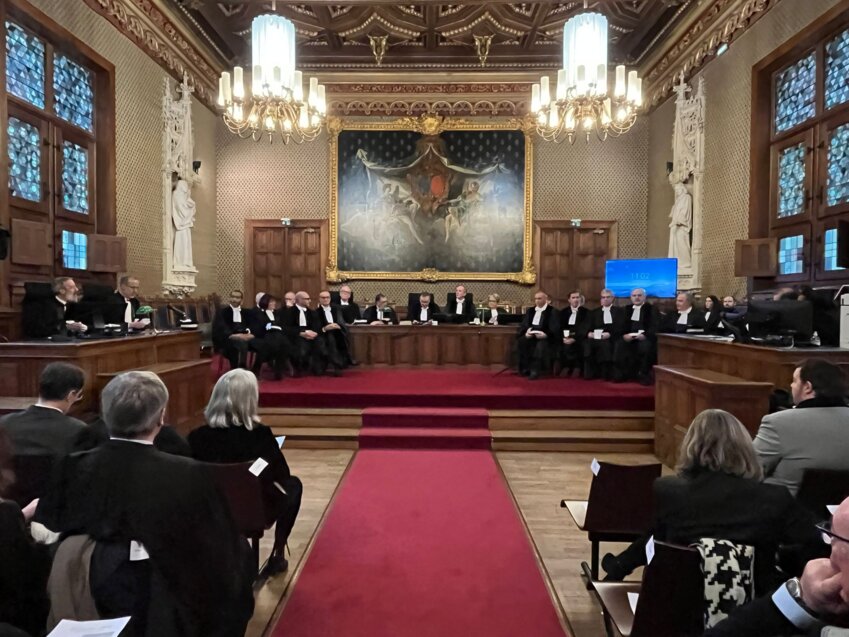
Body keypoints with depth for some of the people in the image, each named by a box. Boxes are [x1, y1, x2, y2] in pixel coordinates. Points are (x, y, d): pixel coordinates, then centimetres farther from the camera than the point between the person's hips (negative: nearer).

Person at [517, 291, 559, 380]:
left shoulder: (552, 311, 1)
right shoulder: (530, 310, 17)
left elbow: (555, 329, -9)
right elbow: (523, 325, 10)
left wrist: (546, 334, -26)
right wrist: (525, 332, -13)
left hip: (545, 338, -4)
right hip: (530, 336, 4)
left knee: (541, 344, -37)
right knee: (521, 341, -26)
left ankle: (535, 370, -33)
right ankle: (525, 368, -21)